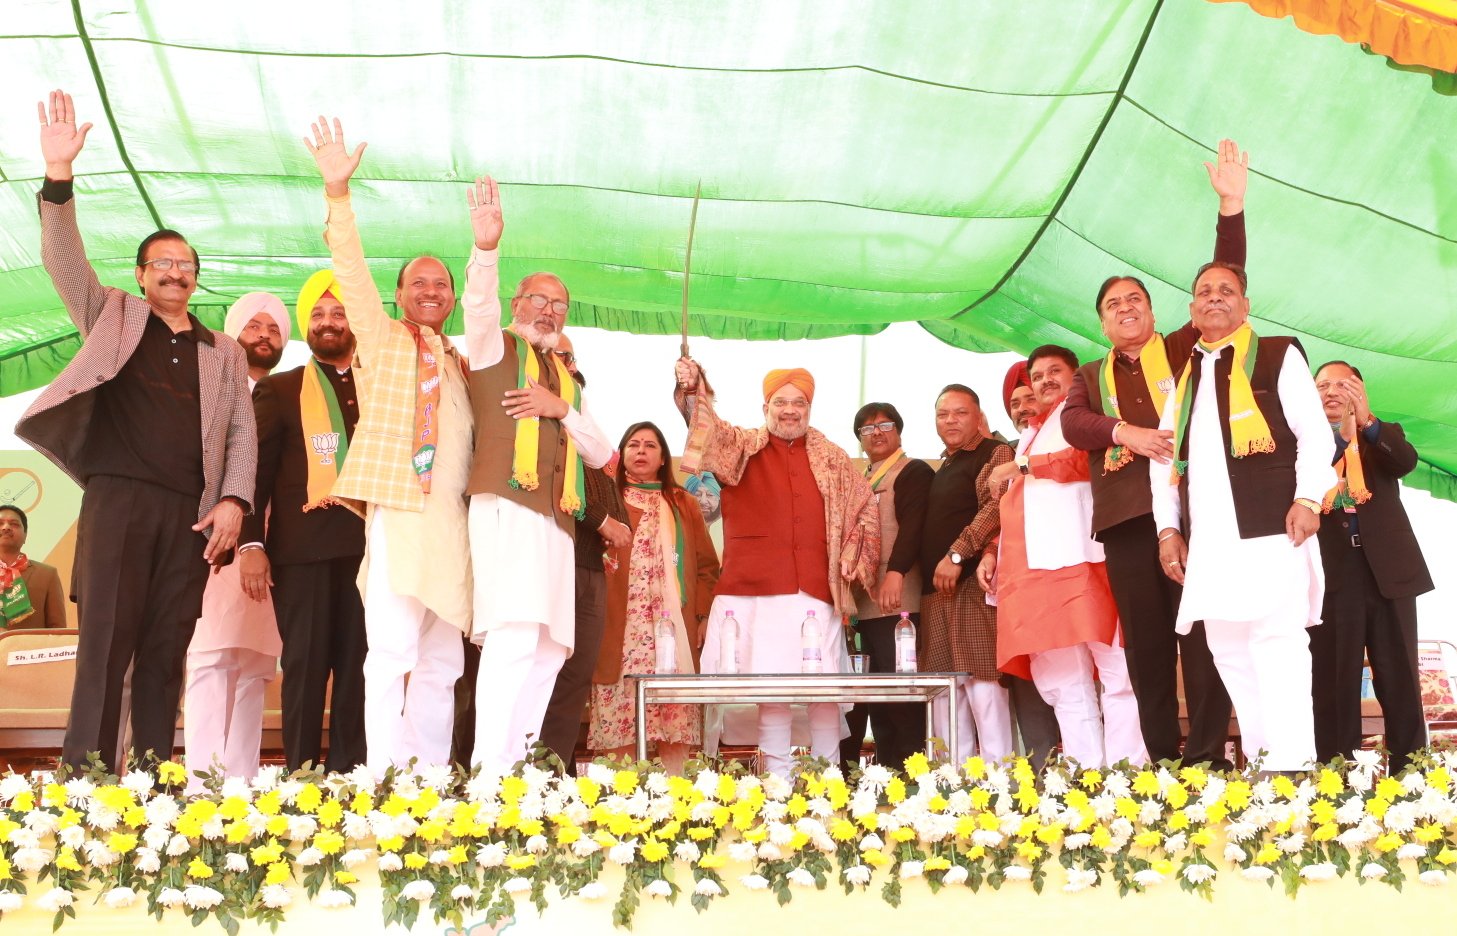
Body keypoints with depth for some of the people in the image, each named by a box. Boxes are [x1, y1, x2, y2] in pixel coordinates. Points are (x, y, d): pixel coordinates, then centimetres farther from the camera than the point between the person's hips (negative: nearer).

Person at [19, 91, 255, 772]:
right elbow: (64, 259, 2)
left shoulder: (223, 353, 20)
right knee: (106, 638, -11)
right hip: (118, 495, -2)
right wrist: (59, 175, -11)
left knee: (166, 650, 1)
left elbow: (242, 431, 13)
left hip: (190, 511, 2)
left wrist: (233, 500, -1)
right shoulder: (113, 317, 16)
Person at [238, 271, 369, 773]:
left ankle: (348, 773, 5)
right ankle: (301, 773, 2)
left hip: (366, 545, 2)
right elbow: (255, 469, 5)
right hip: (302, 545, -1)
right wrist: (251, 543, -5)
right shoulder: (279, 390, 13)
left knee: (358, 666, 0)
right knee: (306, 665, -3)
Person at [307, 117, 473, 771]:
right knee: (394, 648, -14)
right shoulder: (382, 337, 9)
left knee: (440, 659, 6)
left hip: (452, 516, 6)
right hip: (399, 508, -6)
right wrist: (337, 191, -14)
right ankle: (385, 778, -12)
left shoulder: (457, 362, 24)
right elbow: (351, 270, -4)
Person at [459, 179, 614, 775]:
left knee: (548, 648, 2)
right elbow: (478, 307, -11)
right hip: (506, 507, -7)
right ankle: (489, 771, -23)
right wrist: (485, 248, -29)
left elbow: (600, 454, 18)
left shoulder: (567, 378, 27)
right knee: (514, 636, -21)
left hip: (555, 519, 7)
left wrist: (562, 409, 1)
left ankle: (515, 765, 6)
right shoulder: (494, 349, 12)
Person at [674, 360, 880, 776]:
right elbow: (706, 428, -7)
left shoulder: (832, 459, 15)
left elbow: (867, 509, 21)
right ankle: (778, 778, 5)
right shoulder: (740, 446, 10)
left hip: (816, 590, 2)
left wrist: (853, 562, 10)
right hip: (756, 590, -1)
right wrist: (691, 389, -26)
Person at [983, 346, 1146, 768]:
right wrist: (993, 554, 16)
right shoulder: (1030, 437, 32)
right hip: (1032, 566, 8)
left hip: (1078, 559, -8)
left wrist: (1022, 466, -1)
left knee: (1115, 672, -9)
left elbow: (1090, 458, -11)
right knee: (1060, 680, 2)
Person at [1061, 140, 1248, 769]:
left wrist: (1231, 204, -5)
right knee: (1145, 643, 3)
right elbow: (1072, 422, 2)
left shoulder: (1184, 351, 14)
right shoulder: (1093, 376, 21)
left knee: (1199, 631, -7)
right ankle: (1161, 759, 8)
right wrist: (1124, 432, -16)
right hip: (1125, 517, 3)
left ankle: (1207, 755, -5)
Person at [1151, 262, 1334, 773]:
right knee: (1229, 654, 5)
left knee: (1278, 648, -11)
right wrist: (1168, 527, 11)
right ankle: (1259, 764, 11)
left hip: (1272, 530, -5)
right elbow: (1163, 456, 20)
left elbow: (1316, 433, 0)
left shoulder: (1278, 355, 7)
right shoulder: (1183, 374, 21)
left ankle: (1292, 769, -10)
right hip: (1208, 540, 6)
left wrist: (1308, 499, -13)